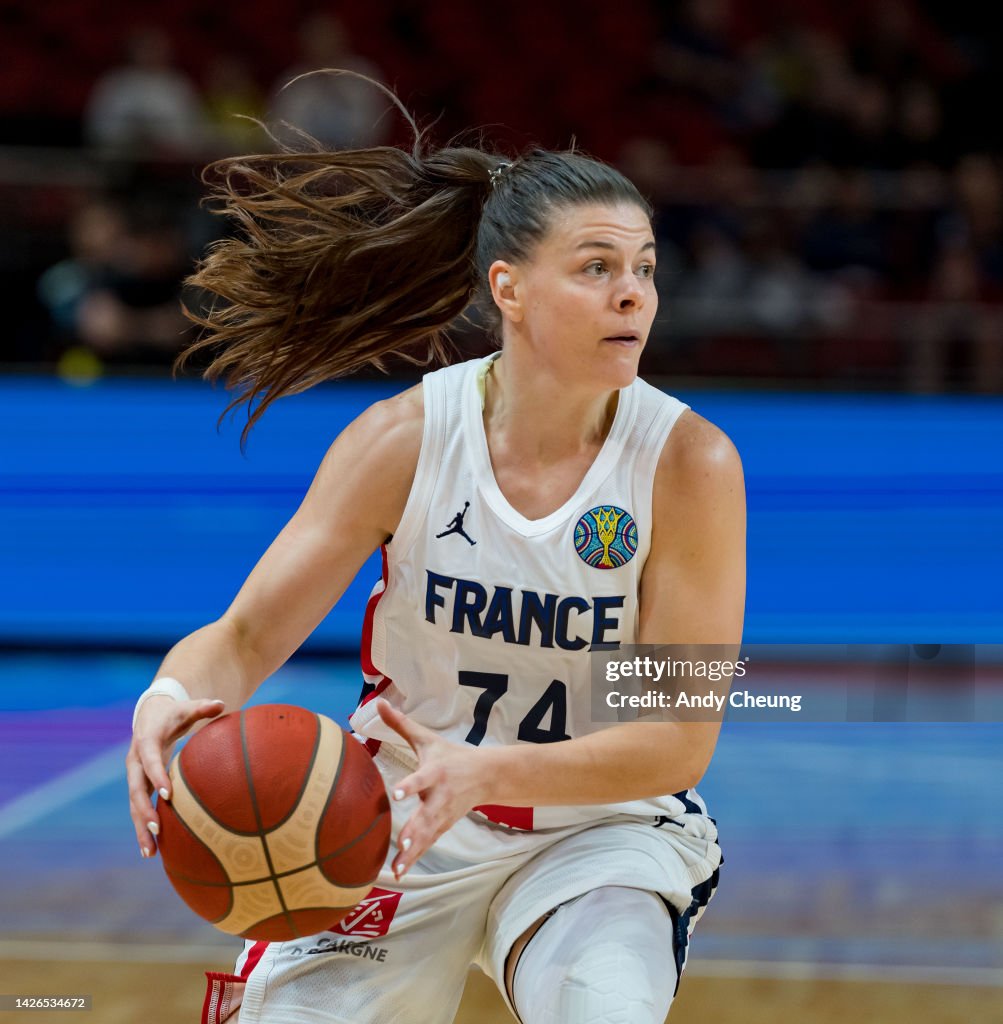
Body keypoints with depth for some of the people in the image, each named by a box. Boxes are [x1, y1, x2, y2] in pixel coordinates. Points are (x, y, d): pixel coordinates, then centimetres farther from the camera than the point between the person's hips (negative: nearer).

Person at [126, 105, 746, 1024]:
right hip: (398, 828, 2)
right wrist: (172, 699, -35)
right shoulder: (406, 439, -13)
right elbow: (245, 637, -11)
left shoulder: (689, 463, -17)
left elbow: (681, 736, -18)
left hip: (604, 831, -2)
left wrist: (484, 775, -34)